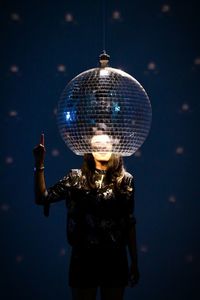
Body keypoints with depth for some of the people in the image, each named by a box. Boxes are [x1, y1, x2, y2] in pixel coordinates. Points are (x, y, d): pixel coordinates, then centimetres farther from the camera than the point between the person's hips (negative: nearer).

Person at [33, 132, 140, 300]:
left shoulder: (125, 180, 3)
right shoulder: (76, 178, 1)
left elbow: (130, 223, 6)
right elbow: (42, 198, -7)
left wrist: (134, 262, 5)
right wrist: (39, 164, -16)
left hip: (115, 258, 1)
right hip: (84, 257, -1)